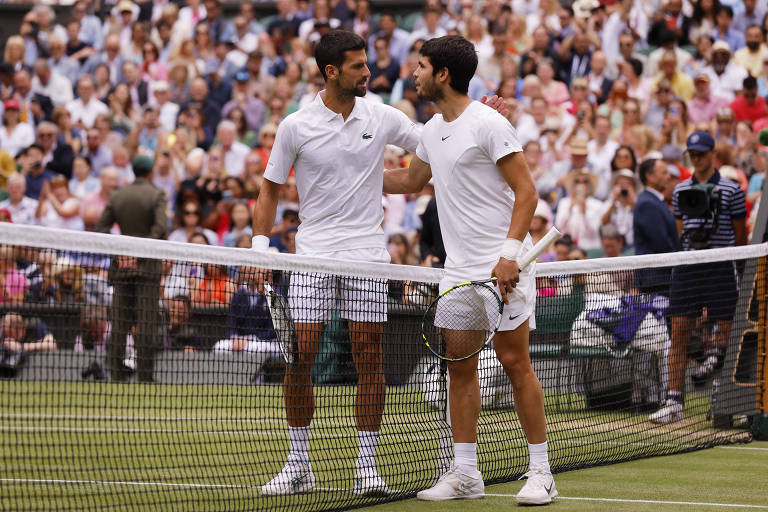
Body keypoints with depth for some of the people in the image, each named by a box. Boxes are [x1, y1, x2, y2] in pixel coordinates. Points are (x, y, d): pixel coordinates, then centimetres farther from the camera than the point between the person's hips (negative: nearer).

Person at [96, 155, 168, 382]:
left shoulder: (117, 195, 8)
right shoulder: (156, 195, -4)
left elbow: (101, 227, 3)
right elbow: (160, 227, -17)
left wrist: (118, 252, -2)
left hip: (122, 263, 4)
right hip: (147, 264, -4)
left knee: (120, 321, 5)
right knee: (146, 321, -3)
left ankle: (116, 373, 3)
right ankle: (145, 375, -5)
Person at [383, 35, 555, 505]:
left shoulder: (488, 124, -12)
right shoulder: (433, 130, 14)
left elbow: (527, 191, -14)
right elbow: (412, 180, 33)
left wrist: (510, 254, -22)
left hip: (502, 265, -8)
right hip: (459, 268, 8)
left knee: (515, 361, -6)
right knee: (460, 365, 4)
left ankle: (541, 472, 0)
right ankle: (465, 474, 8)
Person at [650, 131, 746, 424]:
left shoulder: (731, 190, 1)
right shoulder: (681, 190, 12)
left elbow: (741, 235, 6)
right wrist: (691, 238, -3)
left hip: (721, 267, -3)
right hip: (686, 266, 3)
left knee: (728, 329, -3)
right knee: (679, 332, -3)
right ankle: (674, 403, -3)